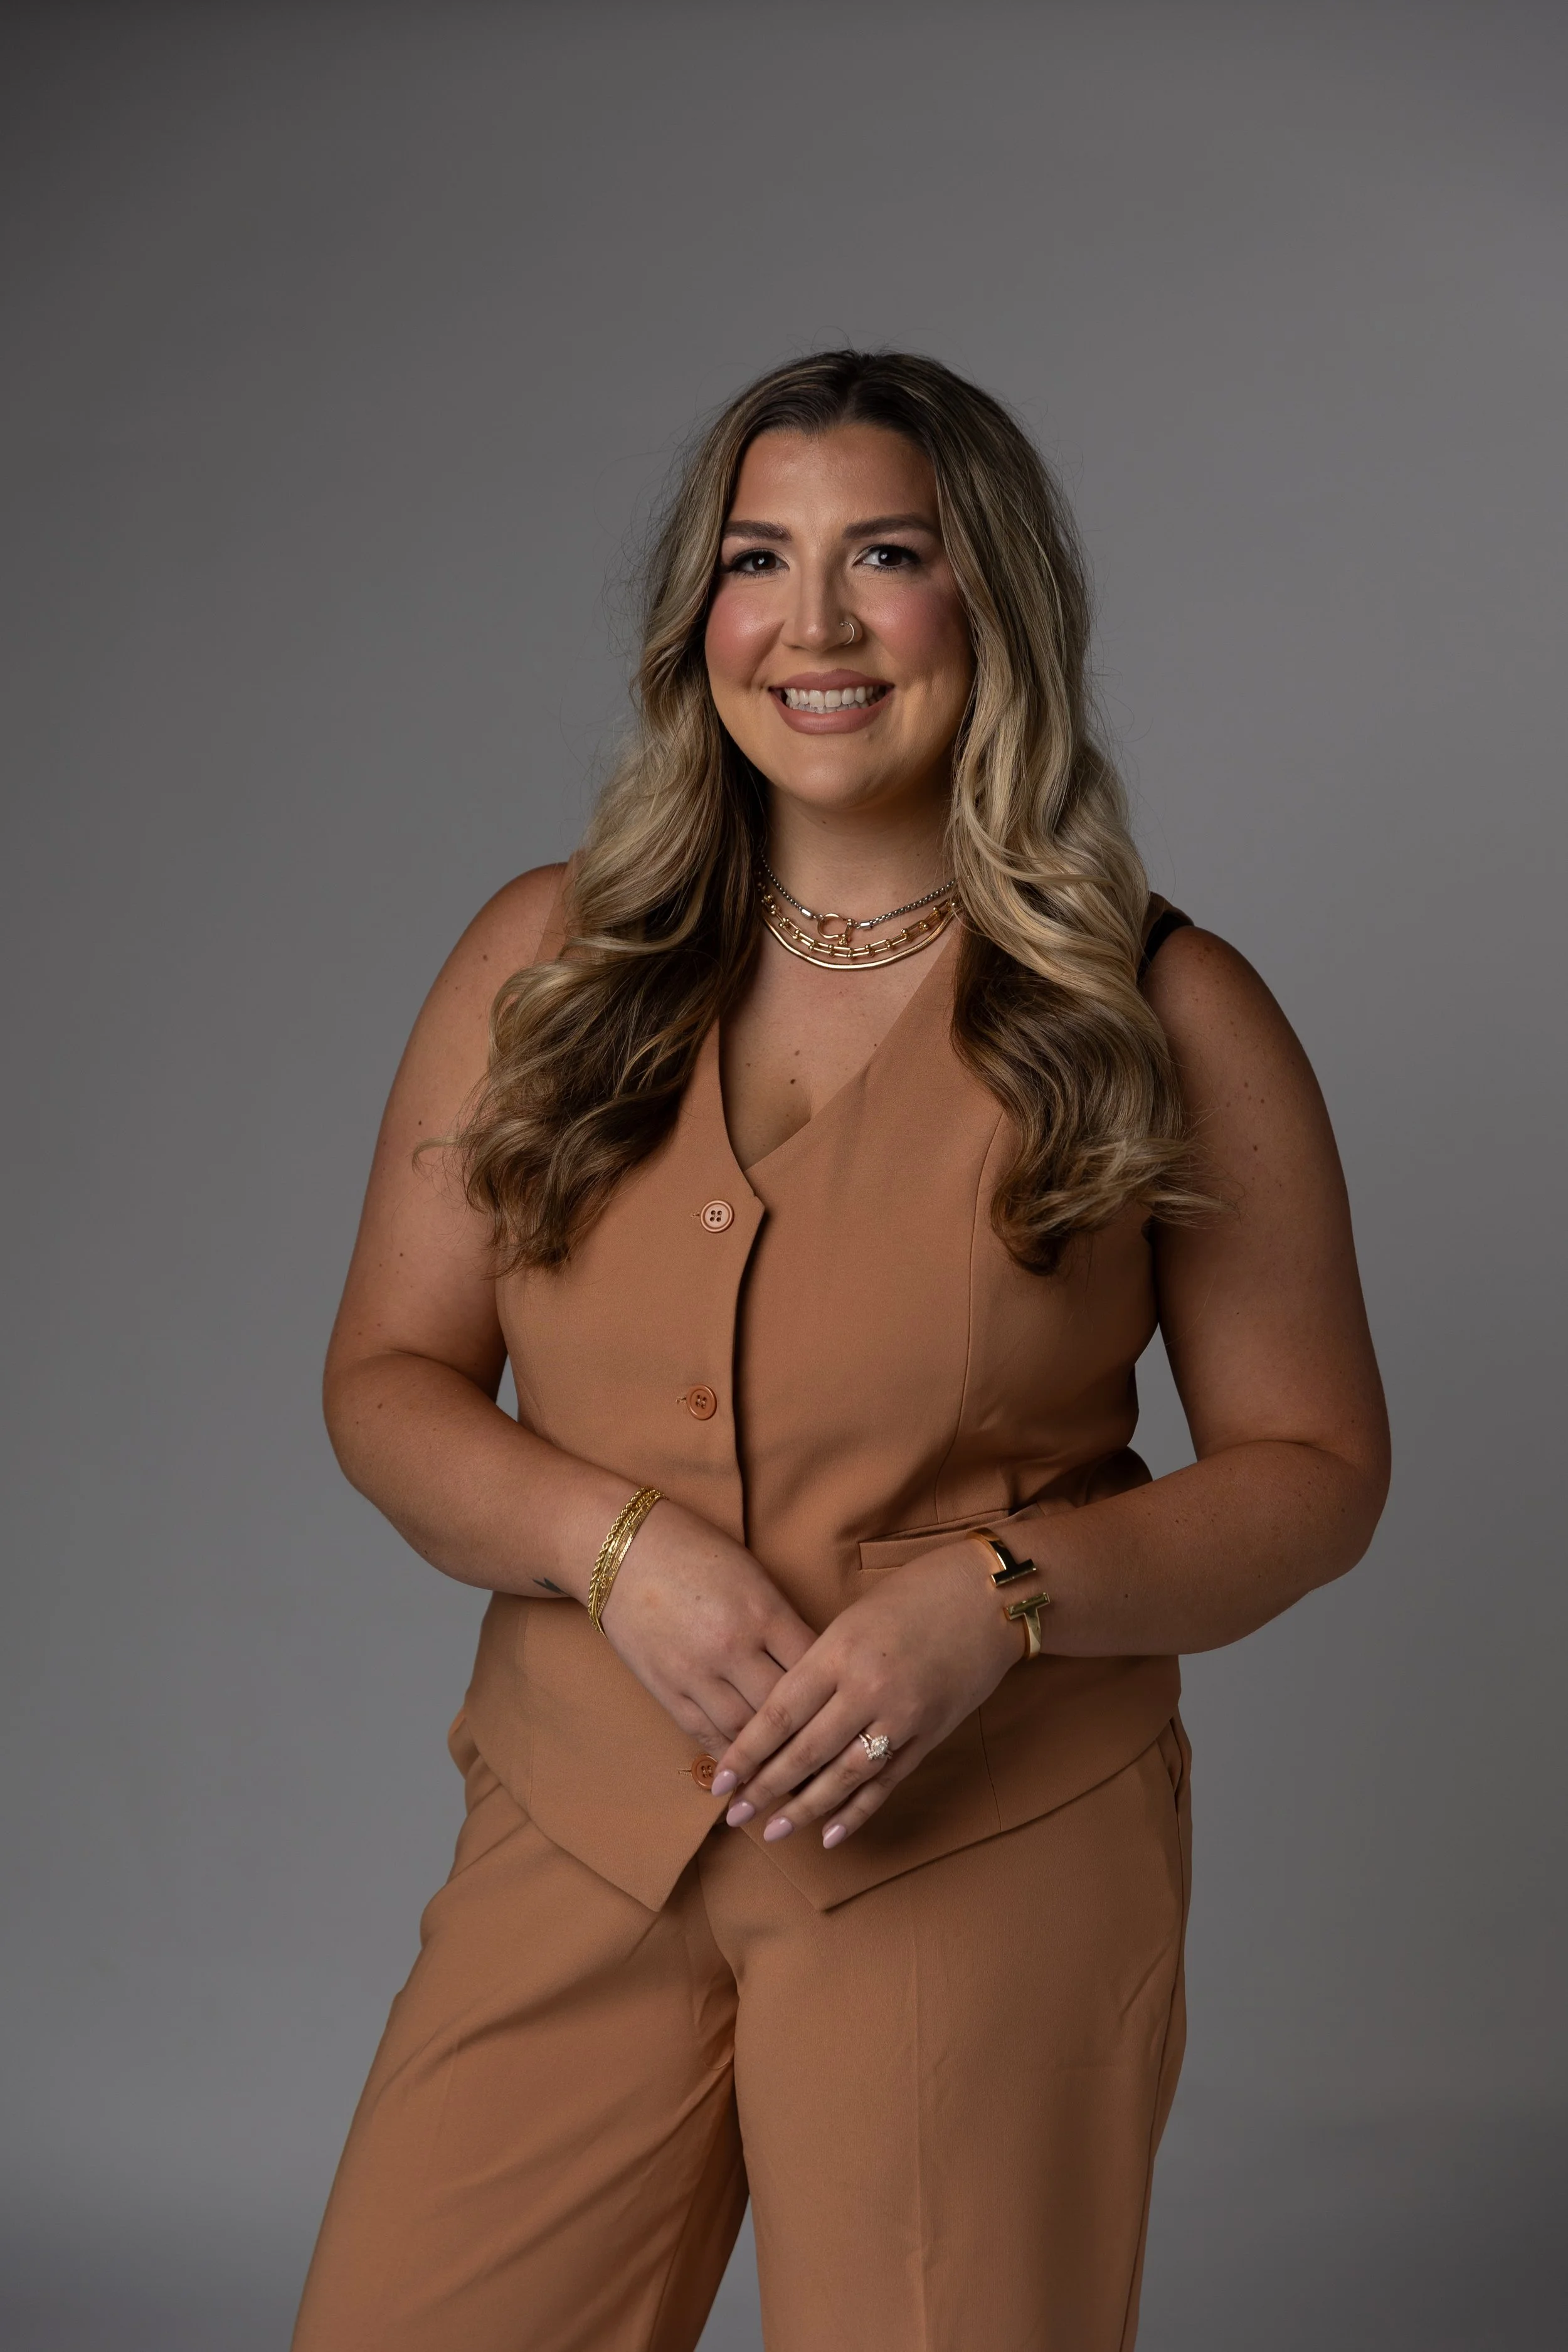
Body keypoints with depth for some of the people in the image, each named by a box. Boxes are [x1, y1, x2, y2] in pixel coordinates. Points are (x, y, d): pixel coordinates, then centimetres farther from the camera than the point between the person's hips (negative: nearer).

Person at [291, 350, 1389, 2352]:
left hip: (985, 1860, -2)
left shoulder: (1163, 1018, -2)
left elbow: (1315, 1466, 1)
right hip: (574, 1842, 2)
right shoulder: (545, 963, 4)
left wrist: (1001, 1593, -16)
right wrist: (618, 1544, -13)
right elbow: (390, 1377, 6)